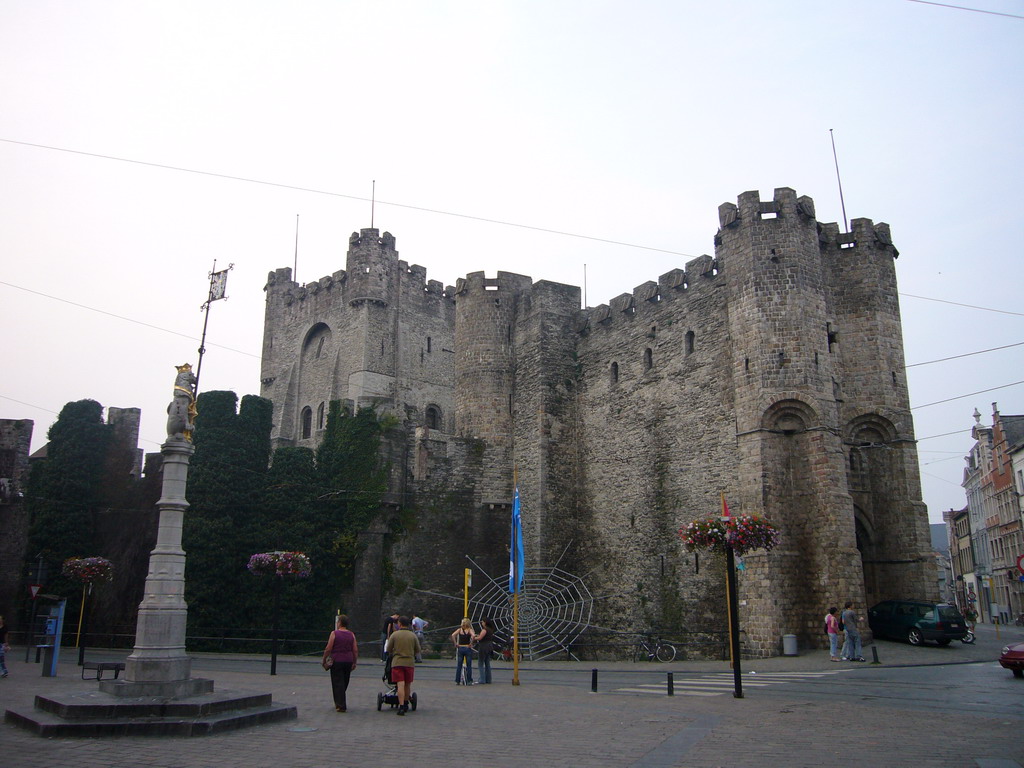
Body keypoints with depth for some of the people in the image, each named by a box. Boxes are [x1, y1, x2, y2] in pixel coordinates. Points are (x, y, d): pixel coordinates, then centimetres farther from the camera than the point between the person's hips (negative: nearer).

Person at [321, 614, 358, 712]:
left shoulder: (334, 633, -8)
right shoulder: (351, 634, 5)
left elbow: (328, 649, -11)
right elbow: (355, 650, 4)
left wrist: (324, 660, 0)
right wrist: (354, 662, 12)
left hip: (337, 661, -5)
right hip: (348, 661, 5)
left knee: (338, 683, 0)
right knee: (344, 683, 17)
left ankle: (341, 705, -4)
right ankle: (339, 702, 31)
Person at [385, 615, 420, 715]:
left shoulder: (394, 634, -2)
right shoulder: (413, 635, 4)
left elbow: (388, 650, 3)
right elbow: (417, 651, 9)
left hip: (397, 662, -2)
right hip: (410, 662, 2)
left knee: (400, 685, -6)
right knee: (407, 685, 15)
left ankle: (401, 706, -15)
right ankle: (406, 704, 27)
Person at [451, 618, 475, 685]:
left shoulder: (460, 629, 3)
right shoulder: (469, 630, -3)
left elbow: (453, 635, -12)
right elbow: (473, 635, -23)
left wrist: (455, 644, -6)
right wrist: (471, 643, -13)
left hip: (460, 648, 2)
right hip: (468, 648, -2)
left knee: (458, 666, 10)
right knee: (469, 666, 6)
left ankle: (457, 681, 11)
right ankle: (469, 681, 6)